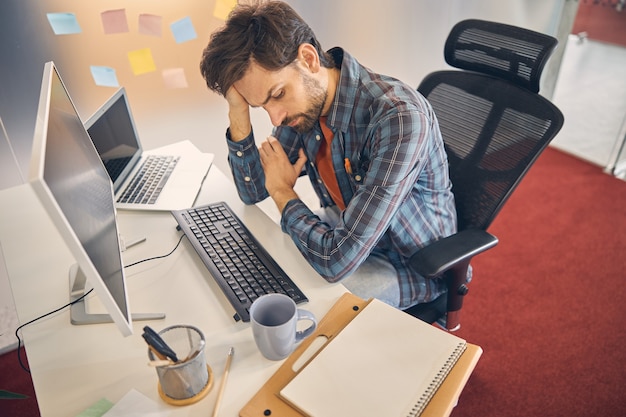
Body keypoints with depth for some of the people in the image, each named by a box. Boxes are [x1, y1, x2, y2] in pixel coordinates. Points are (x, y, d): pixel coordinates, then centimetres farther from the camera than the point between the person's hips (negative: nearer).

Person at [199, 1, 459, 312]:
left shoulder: (399, 118, -35)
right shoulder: (303, 101, -11)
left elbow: (339, 260, -36)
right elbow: (252, 191, -3)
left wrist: (282, 190, -20)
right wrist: (238, 109, -18)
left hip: (410, 265, -6)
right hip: (346, 228, 6)